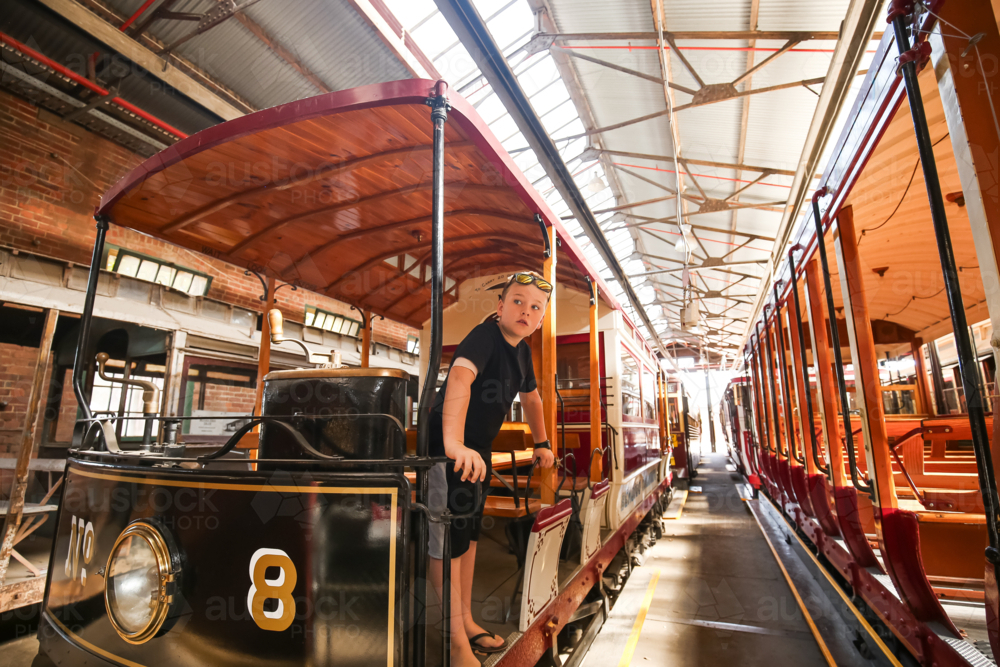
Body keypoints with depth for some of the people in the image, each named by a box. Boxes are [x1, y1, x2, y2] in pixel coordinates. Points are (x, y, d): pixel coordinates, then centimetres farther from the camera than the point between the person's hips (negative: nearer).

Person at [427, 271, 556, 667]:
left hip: (479, 448, 9)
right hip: (447, 447, -8)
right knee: (449, 538, 0)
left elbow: (531, 398, 20)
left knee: (470, 534, 18)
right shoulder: (486, 336, -23)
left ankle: (466, 621, 36)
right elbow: (460, 375, -43)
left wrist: (541, 444, 26)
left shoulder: (522, 351, 4)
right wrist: (454, 442, -56)